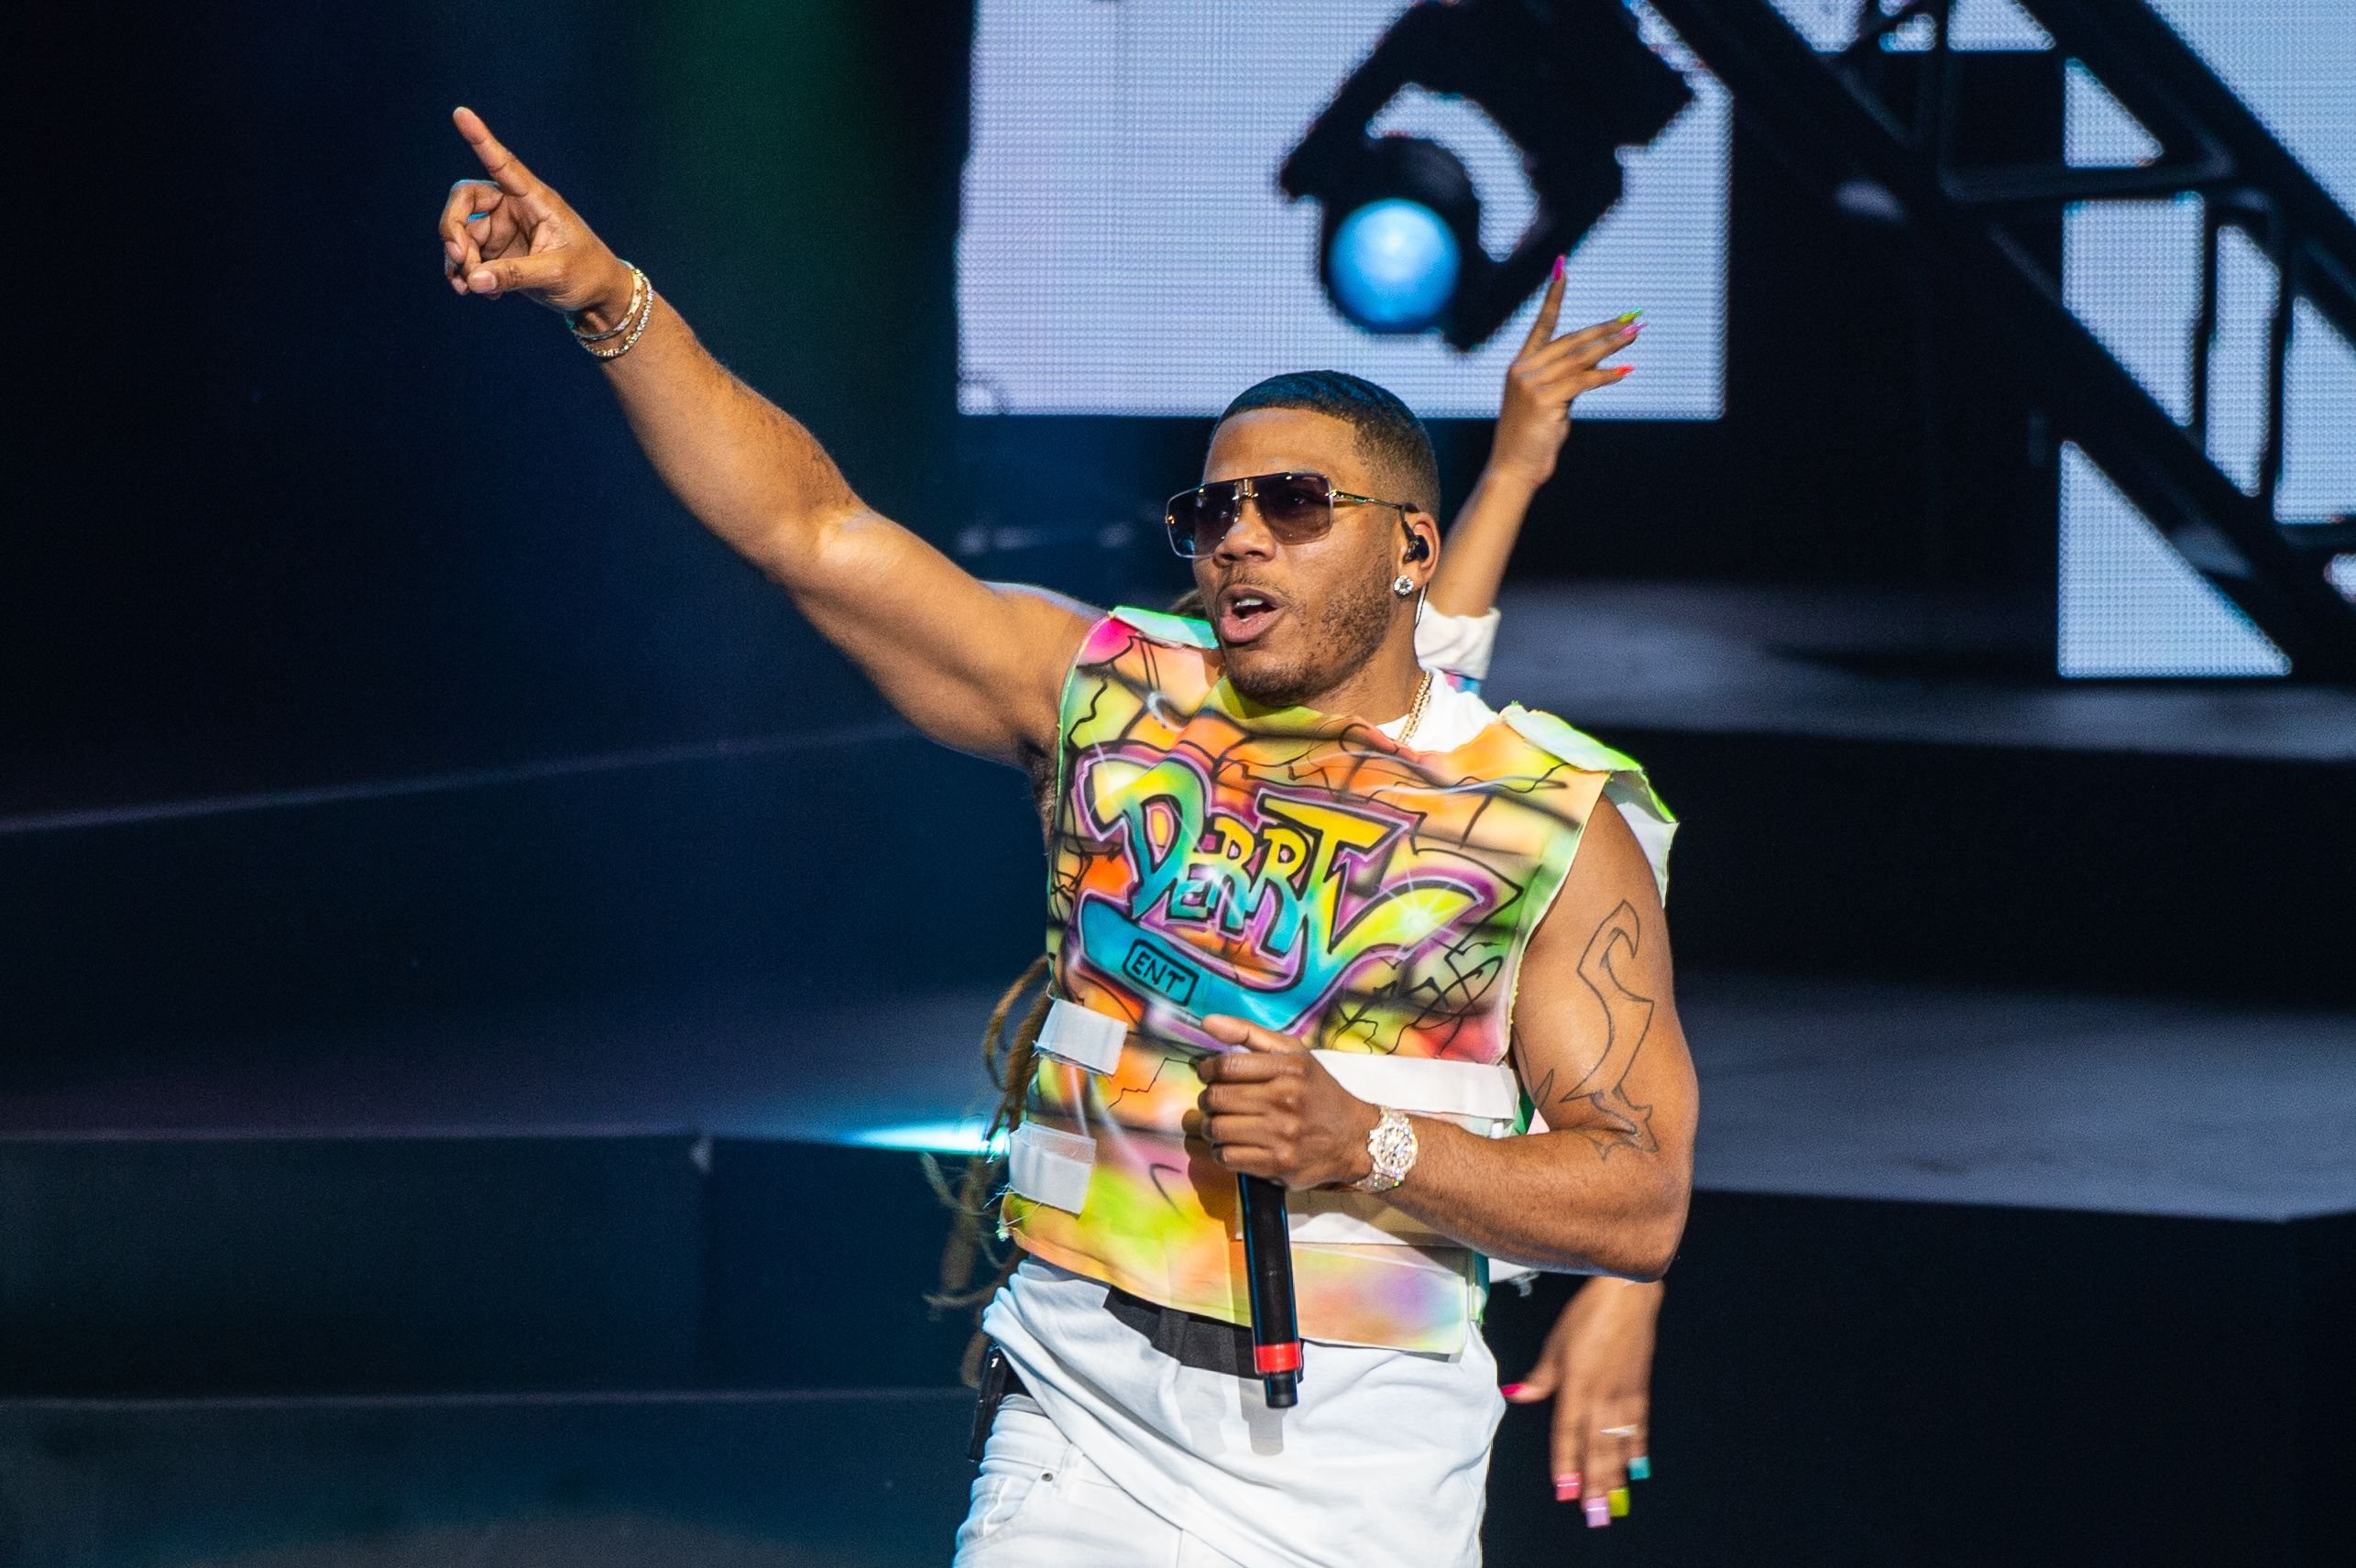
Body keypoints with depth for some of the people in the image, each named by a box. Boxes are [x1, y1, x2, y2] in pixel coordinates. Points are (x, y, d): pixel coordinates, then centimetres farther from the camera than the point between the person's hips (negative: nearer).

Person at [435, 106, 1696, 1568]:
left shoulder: (1552, 818, -1)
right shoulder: (1114, 700, 7)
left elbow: (1643, 1200, -5)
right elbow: (812, 530, 1)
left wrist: (1364, 1146, -18)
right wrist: (609, 297, -9)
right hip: (1086, 1434, 2)